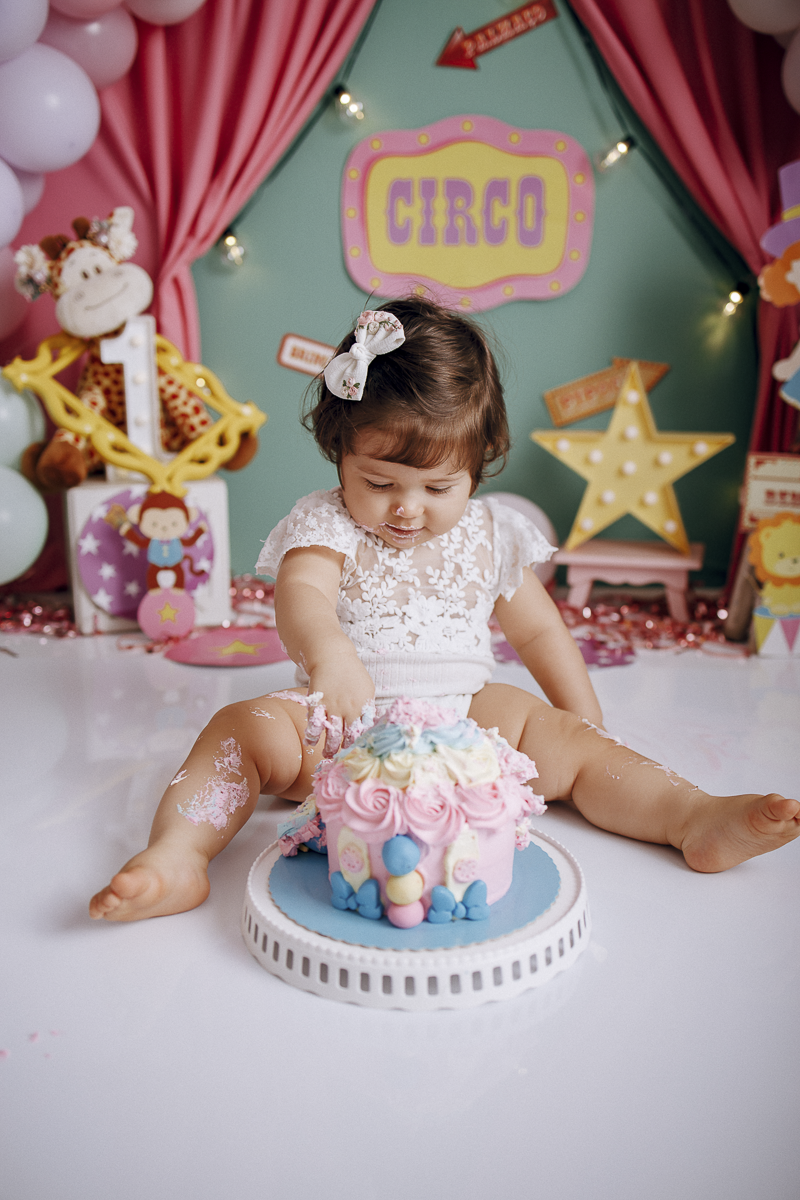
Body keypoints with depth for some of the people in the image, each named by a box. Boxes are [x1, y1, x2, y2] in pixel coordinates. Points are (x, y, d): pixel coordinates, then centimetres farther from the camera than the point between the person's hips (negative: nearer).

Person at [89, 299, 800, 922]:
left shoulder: (490, 536, 4)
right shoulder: (326, 527, -7)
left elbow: (538, 630, 14)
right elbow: (301, 595, -28)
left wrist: (587, 725, 12)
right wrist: (328, 653, -52)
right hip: (343, 726, -2)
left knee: (565, 738, -14)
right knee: (247, 727, -25)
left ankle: (695, 817, -13)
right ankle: (178, 855, -31)